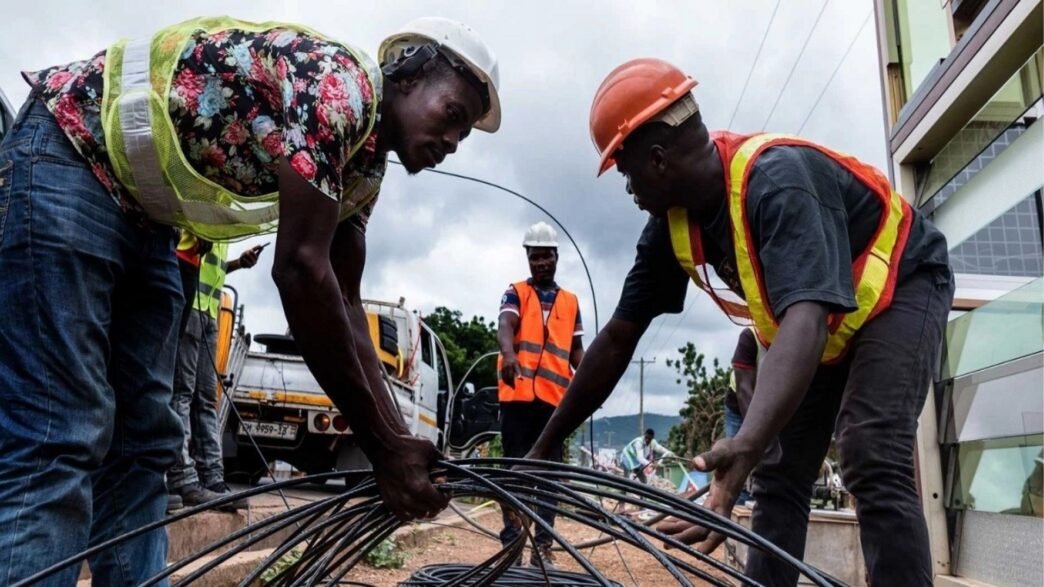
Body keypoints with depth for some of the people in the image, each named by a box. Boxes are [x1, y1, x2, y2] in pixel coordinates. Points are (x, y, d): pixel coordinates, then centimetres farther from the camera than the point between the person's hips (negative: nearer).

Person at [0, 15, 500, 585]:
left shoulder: (366, 164, 7)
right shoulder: (341, 81, -22)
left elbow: (343, 301, 6)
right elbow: (301, 269, -28)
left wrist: (399, 440, -1)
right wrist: (382, 444, -23)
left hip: (141, 212, 10)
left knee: (142, 442, 4)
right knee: (58, 443, -17)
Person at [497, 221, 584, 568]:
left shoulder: (570, 302, 16)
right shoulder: (515, 293, 7)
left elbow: (576, 350, 17)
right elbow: (505, 325, -12)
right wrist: (509, 355, -34)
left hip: (555, 397, 3)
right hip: (518, 394, -3)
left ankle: (542, 546, 8)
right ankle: (511, 541, 6)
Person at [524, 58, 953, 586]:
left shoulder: (778, 179, -36)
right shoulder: (672, 224, -14)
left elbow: (804, 319, -50)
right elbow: (617, 339, -11)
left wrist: (744, 445, -65)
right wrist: (542, 449, -10)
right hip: (824, 323, 7)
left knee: (872, 461, -25)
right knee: (778, 477, 2)